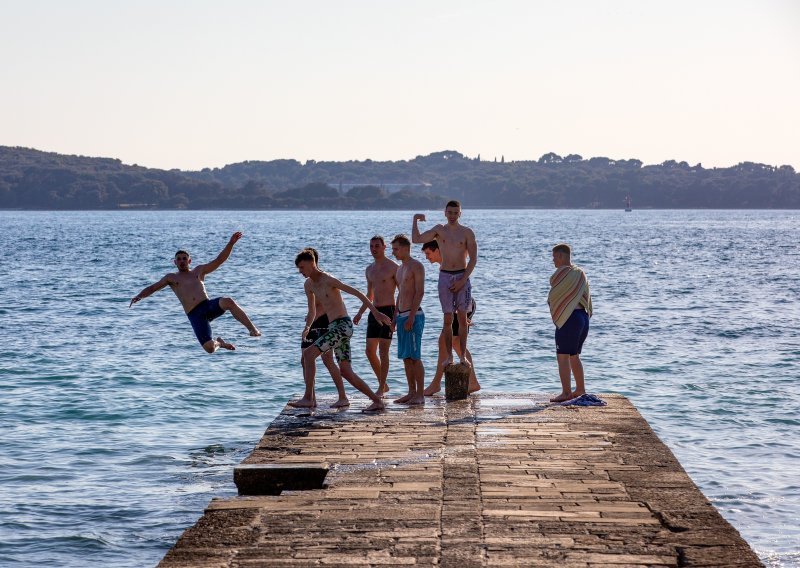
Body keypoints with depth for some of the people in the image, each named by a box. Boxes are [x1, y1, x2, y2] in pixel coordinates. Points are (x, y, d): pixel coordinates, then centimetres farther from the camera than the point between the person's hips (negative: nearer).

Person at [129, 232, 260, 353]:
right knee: (209, 348, -21)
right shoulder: (171, 278, 18)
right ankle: (218, 343, 18)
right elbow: (152, 288, 14)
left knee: (228, 302, -35)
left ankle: (252, 329, -28)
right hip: (195, 315, -1)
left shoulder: (199, 271, 21)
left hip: (209, 306, 1)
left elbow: (219, 260, 15)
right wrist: (139, 296, -6)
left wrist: (231, 243, 4)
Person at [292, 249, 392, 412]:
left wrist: (376, 312, -16)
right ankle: (377, 401, 8)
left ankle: (308, 398, -16)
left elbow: (356, 292, -12)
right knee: (345, 371, 5)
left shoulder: (328, 280, -11)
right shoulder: (309, 285, 14)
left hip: (342, 325, -9)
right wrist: (307, 327, 10)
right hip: (334, 327, 9)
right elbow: (312, 311, 27)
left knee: (308, 353, -16)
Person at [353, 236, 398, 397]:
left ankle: (381, 388, -5)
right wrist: (360, 313, 15)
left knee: (383, 350, -9)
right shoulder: (370, 269, 16)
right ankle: (383, 384, 18)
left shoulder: (393, 267, -6)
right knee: (370, 350, 5)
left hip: (388, 311, -7)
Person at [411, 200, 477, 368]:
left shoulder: (467, 233, 1)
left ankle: (463, 355, 3)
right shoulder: (439, 230, 6)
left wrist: (463, 280, -10)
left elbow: (473, 259, -3)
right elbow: (416, 239, -3)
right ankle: (449, 356, 3)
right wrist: (415, 221, -11)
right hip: (445, 276, 1)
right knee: (448, 318, -1)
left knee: (462, 317, -2)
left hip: (462, 276, -1)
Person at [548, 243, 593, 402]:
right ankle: (580, 389, 24)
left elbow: (552, 297, -9)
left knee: (562, 357, -5)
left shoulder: (562, 273, -13)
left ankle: (566, 392, -8)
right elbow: (586, 297, 15)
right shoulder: (580, 274, 13)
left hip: (569, 319, -9)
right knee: (574, 356, 19)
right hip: (583, 316, 9)